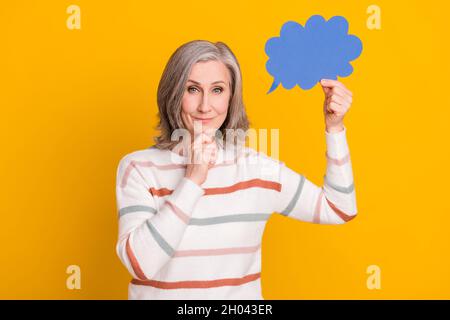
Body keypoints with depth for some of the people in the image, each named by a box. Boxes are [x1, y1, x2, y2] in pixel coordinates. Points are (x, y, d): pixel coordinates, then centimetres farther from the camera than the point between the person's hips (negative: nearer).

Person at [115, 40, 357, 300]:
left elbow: (338, 209, 7)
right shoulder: (138, 167, -6)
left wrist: (334, 127, -1)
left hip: (241, 293, 2)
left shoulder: (256, 167, -1)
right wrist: (193, 179, -20)